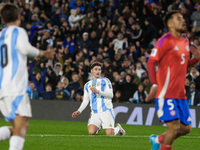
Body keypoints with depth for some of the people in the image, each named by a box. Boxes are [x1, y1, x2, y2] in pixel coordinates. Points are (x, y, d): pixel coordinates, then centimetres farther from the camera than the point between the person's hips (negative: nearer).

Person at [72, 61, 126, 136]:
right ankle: (98, 127, 15)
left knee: (109, 134, -15)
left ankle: (118, 128, 19)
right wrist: (79, 111, 5)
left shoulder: (105, 81, 5)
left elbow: (110, 95, -7)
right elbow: (85, 101, 20)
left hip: (106, 111, -3)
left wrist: (98, 91, -22)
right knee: (91, 132, -20)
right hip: (95, 113, 3)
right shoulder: (87, 85, 18)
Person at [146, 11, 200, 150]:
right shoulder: (165, 41, -9)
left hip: (180, 94, 8)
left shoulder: (185, 42, 15)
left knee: (186, 128, 8)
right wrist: (155, 85, -25)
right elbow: (151, 62, -14)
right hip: (166, 93, -8)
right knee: (173, 127, -13)